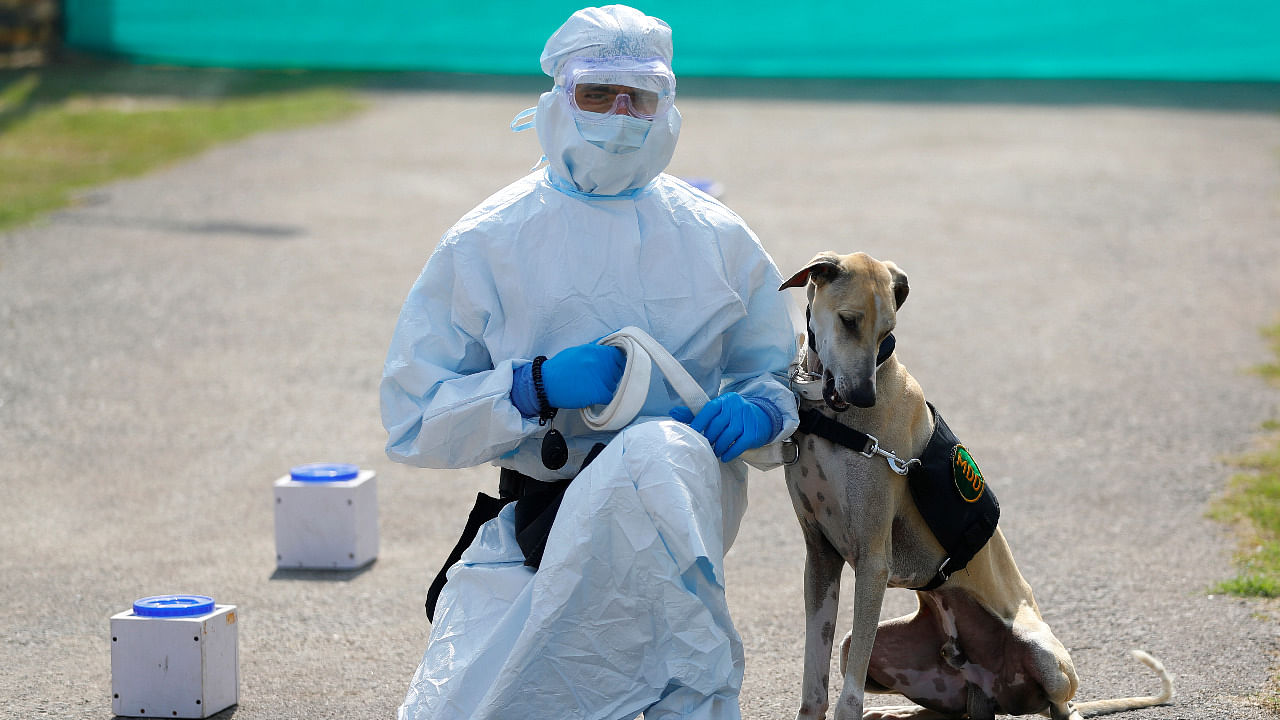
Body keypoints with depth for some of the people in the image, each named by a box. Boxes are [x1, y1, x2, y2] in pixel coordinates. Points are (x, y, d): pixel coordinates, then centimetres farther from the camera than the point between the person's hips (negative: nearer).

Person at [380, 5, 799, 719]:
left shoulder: (717, 237, 6)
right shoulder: (485, 244, -1)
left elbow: (781, 368, 16)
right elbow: (413, 422, -4)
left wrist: (760, 408, -10)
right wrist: (537, 387, -22)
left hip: (684, 496, 0)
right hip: (536, 520, 0)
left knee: (656, 454, -38)